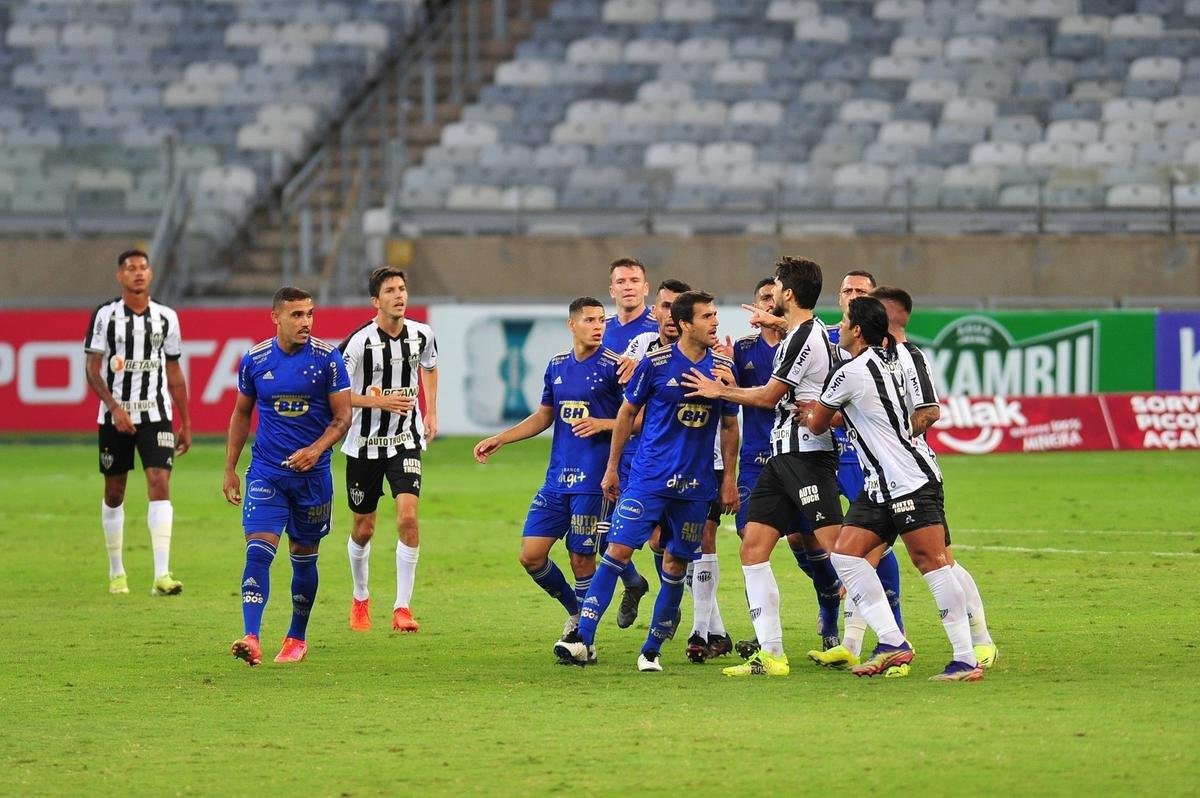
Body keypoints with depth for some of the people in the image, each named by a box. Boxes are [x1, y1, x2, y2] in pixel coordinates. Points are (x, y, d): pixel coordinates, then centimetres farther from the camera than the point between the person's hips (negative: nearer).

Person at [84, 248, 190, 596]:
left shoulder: (166, 318, 6)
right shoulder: (105, 315, -2)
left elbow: (174, 373, 13)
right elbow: (93, 371, -4)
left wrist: (185, 423, 12)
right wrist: (115, 408, -17)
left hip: (156, 415, 1)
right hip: (115, 417, -1)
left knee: (160, 485, -13)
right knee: (114, 493, 7)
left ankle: (162, 575, -20)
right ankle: (117, 573, 22)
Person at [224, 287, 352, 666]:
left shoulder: (327, 358, -5)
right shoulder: (255, 360, 0)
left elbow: (343, 416, -3)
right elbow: (241, 413, 13)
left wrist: (316, 449, -20)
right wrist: (230, 469, 10)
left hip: (312, 472, 0)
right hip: (266, 471, 0)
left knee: (304, 556, 10)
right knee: (258, 551, -15)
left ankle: (297, 639, 27)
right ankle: (251, 639, -24)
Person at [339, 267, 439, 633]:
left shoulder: (421, 336, -2)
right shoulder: (360, 342, -16)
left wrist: (431, 412, 15)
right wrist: (380, 401, -24)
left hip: (406, 440, 2)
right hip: (365, 444, -2)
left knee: (408, 517, -16)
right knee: (363, 528, 10)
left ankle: (402, 607, -11)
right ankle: (360, 599, 35)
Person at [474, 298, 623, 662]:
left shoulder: (613, 367, -6)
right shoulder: (557, 365, 12)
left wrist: (602, 424, -20)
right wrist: (499, 440, 20)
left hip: (593, 481, -6)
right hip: (557, 478, 6)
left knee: (582, 558, -4)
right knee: (531, 555, 1)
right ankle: (576, 611, 24)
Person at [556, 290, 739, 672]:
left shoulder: (723, 368, 2)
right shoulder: (656, 363, -6)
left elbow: (729, 426, 13)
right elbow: (627, 413, 4)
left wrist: (729, 477, 10)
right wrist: (612, 467, 6)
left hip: (696, 484, 3)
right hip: (648, 478, -3)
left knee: (676, 565, 5)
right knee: (618, 550, -12)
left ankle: (651, 650, 15)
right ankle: (582, 637, -10)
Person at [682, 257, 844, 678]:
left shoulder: (805, 337, -13)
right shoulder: (805, 332, 16)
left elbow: (768, 395, -7)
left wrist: (720, 391, 8)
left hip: (807, 454, -10)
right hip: (783, 454, 10)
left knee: (836, 546, -14)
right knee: (753, 546, 4)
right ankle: (770, 654, 3)